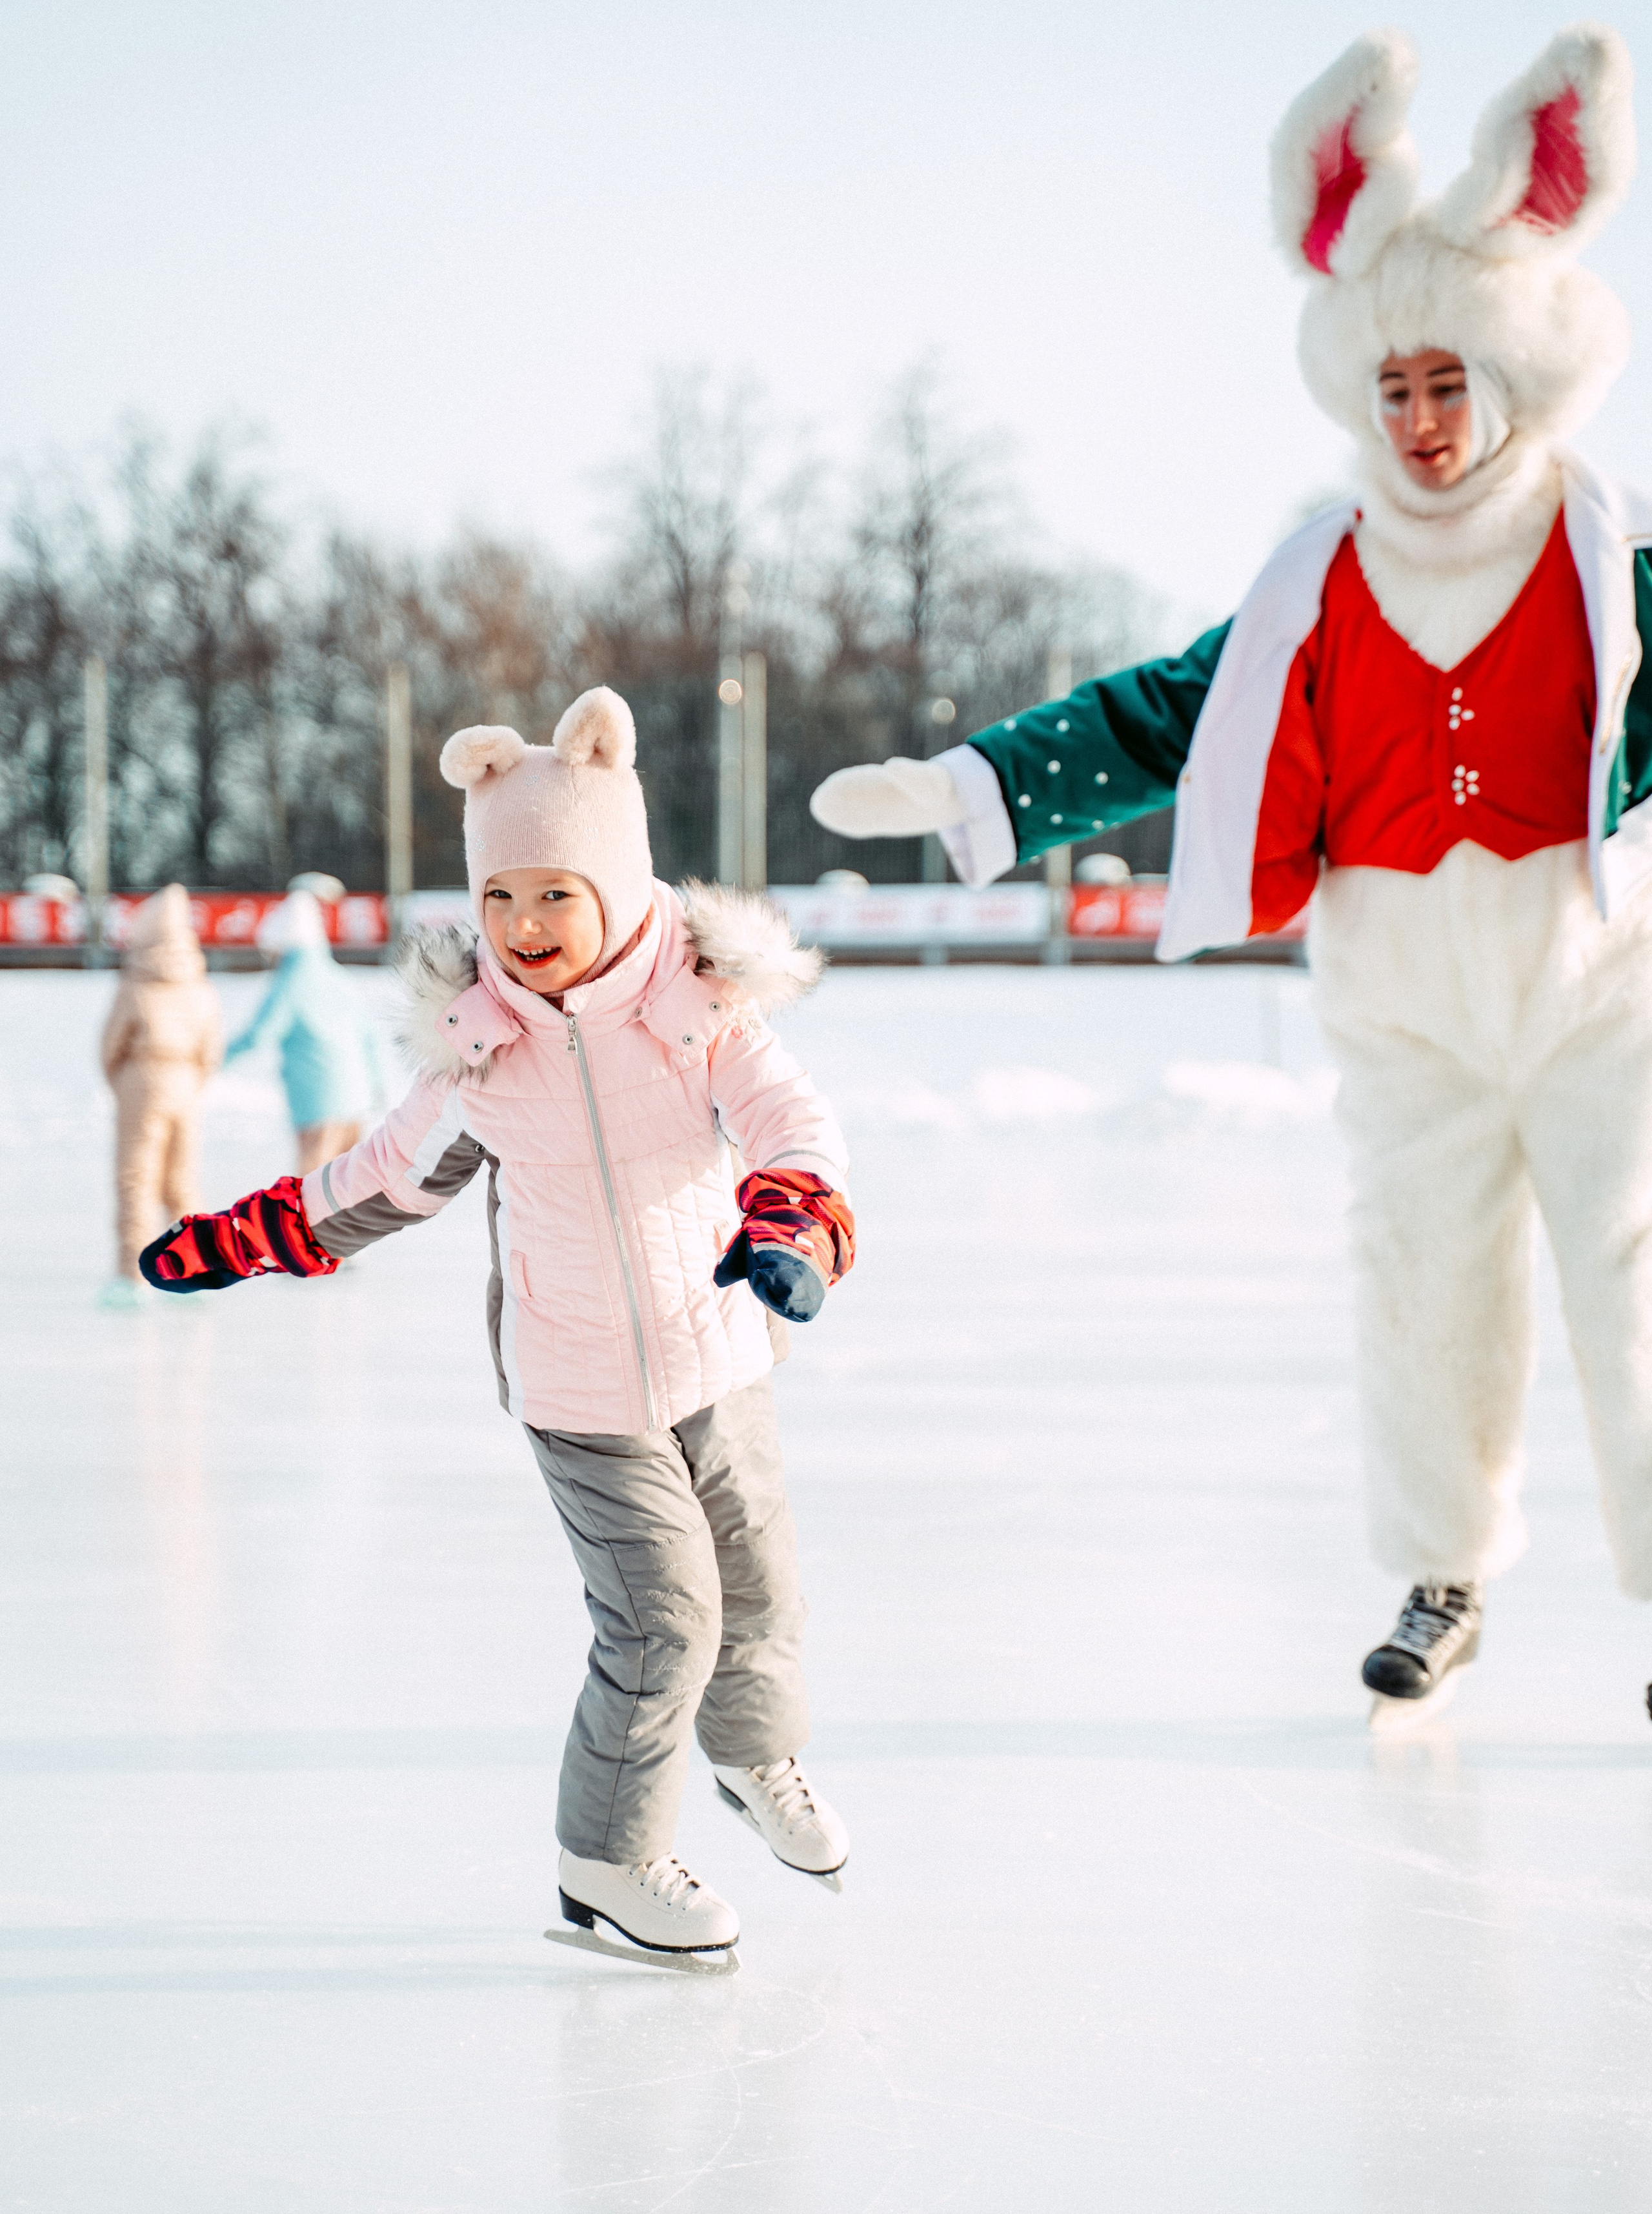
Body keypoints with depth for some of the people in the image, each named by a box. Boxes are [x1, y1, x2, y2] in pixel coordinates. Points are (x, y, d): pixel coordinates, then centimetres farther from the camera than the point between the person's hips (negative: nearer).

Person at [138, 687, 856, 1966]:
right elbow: (396, 1175, 6)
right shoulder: (480, 1053, -10)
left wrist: (789, 1227, -48)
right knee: (662, 1615, -8)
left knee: (757, 1581, 17)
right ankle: (608, 1861, 10)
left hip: (717, 1354, 2)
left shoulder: (700, 1010, -15)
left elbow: (795, 1124, -27)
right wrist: (251, 1237, 6)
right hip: (580, 1387, -2)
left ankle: (759, 1761, 48)